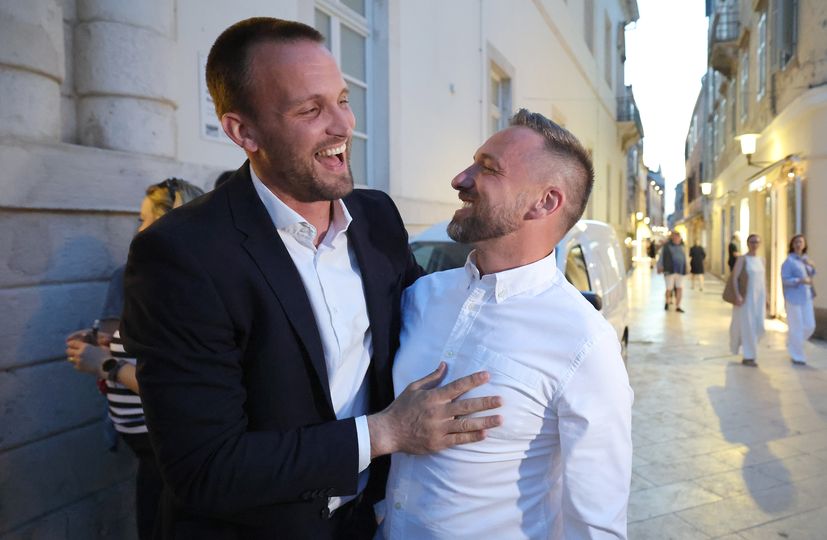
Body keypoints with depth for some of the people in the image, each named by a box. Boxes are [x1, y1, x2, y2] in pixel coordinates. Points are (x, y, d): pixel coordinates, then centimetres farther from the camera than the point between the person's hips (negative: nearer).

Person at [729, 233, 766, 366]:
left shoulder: (761, 260, 11)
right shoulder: (742, 259, -7)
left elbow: (762, 279, 16)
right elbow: (734, 277, -13)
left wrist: (765, 298, 14)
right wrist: (737, 295, -23)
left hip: (759, 297, 6)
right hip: (746, 297, -6)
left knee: (758, 327, 3)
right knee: (747, 326, -3)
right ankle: (747, 357, 6)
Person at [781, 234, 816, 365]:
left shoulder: (805, 259, 11)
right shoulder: (789, 261, -10)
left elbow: (812, 275, 15)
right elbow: (785, 280, -13)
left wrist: (812, 266, -2)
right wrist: (800, 280, -25)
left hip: (806, 297, 7)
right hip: (794, 298, -7)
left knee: (810, 326, 7)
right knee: (797, 327, -2)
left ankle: (793, 343, 31)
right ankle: (797, 356, 9)